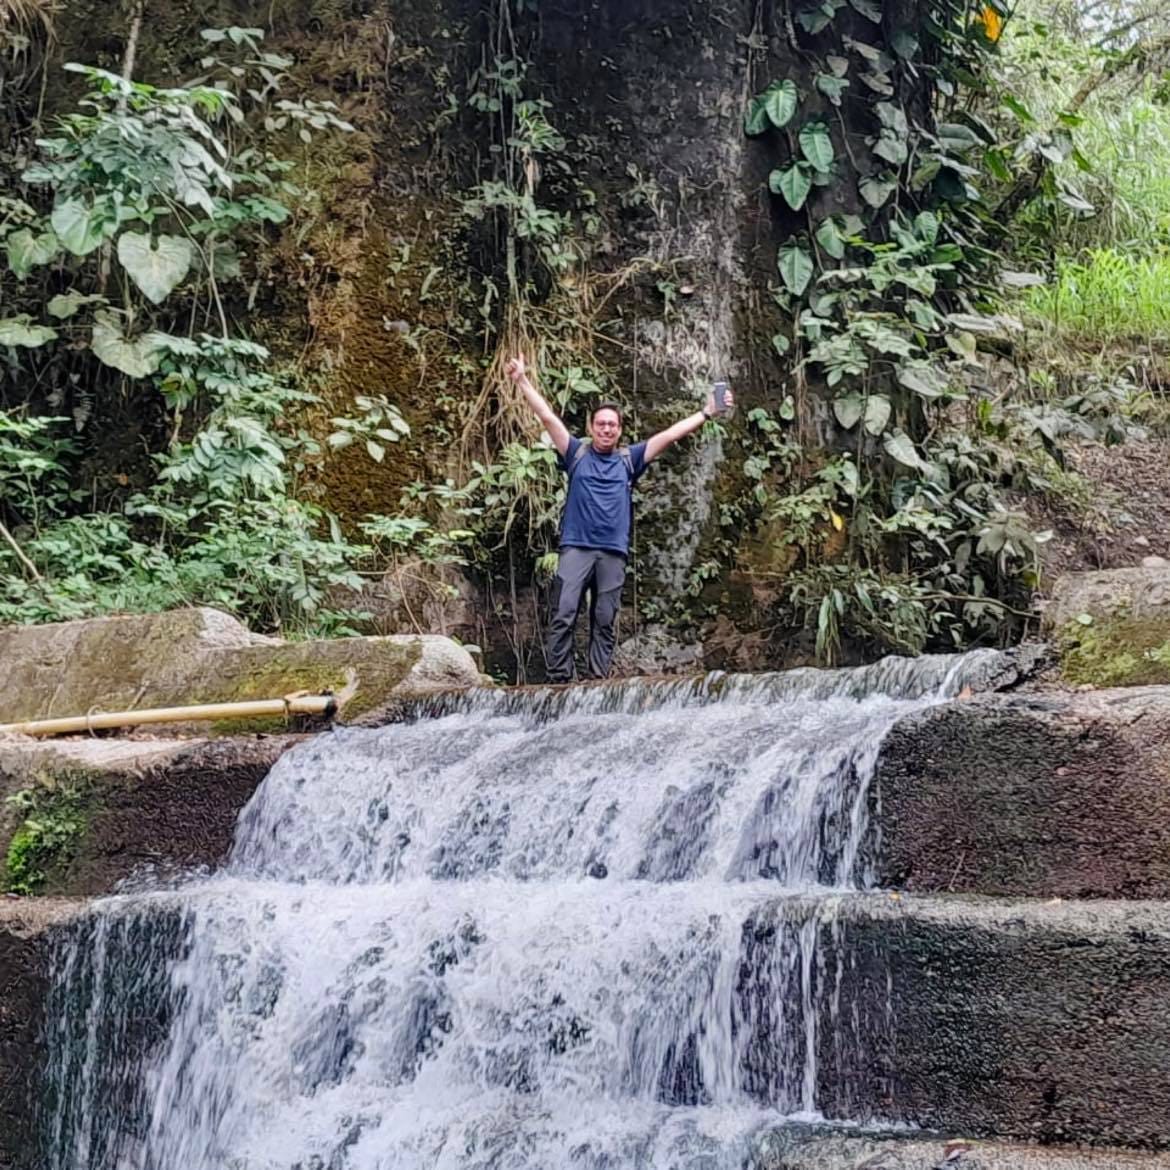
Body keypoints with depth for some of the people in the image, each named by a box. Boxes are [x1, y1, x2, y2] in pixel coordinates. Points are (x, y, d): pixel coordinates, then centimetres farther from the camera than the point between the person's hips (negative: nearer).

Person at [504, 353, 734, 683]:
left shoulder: (629, 458, 13)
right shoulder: (576, 453, 10)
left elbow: (670, 435, 11)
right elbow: (548, 417, 5)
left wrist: (707, 412, 8)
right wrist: (523, 380, 0)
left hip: (613, 552, 2)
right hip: (576, 548, -2)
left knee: (605, 622, 3)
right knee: (563, 616, -9)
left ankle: (598, 681, 4)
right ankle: (558, 679, -9)